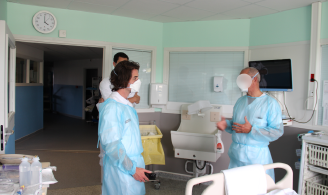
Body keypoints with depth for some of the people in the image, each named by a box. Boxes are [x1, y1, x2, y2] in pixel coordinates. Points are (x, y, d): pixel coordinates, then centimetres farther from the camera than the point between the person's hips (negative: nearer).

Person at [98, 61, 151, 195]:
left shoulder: (126, 105, 10)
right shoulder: (112, 107, -19)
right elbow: (111, 145, -23)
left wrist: (136, 166, 17)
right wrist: (132, 169, -20)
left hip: (133, 165, 9)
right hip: (121, 170, -9)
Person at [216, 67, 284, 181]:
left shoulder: (270, 103, -8)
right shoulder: (240, 101, 12)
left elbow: (277, 132, -14)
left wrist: (251, 130, -21)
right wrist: (227, 125, -2)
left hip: (257, 157, -5)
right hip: (236, 154, 5)